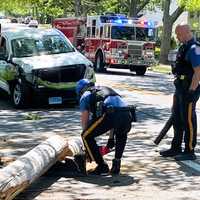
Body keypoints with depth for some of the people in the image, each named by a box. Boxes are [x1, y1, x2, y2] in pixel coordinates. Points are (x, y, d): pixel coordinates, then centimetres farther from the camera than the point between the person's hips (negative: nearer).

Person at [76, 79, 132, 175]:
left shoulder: (85, 96, 25)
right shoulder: (106, 89, 41)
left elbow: (85, 121, 23)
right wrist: (111, 138, 51)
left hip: (109, 113, -5)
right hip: (126, 112, 6)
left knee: (86, 136, 13)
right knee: (121, 135, 37)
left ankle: (102, 166, 12)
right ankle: (116, 164, 29)